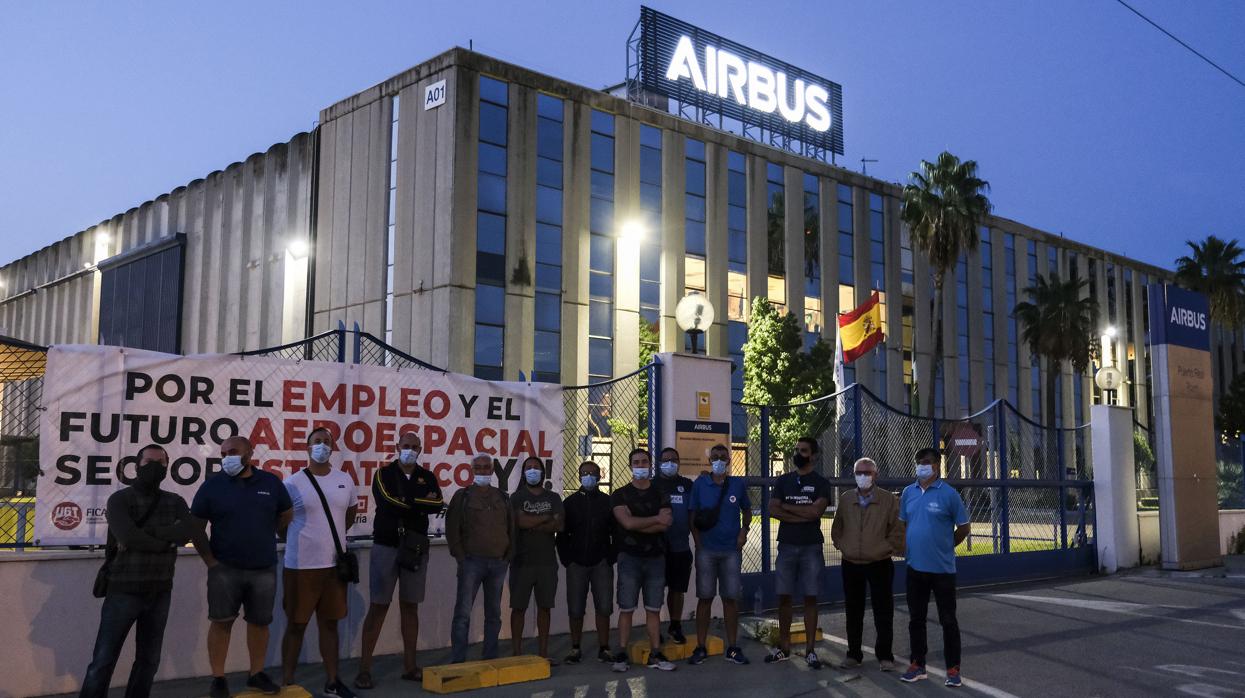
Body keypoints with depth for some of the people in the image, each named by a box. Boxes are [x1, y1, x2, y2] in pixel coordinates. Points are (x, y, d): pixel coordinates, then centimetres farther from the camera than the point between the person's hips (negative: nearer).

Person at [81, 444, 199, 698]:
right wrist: (169, 542, -11)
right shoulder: (120, 499, -4)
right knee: (103, 661, -1)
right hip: (124, 591, -4)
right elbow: (129, 536, -21)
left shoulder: (175, 502, 7)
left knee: (149, 659, 11)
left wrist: (146, 534, -20)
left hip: (160, 592, 4)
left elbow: (191, 530, -13)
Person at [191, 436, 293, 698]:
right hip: (224, 568, -1)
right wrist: (210, 560, -5)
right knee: (221, 622, 1)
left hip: (264, 569, 2)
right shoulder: (212, 485, -2)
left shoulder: (271, 482, 2)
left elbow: (286, 515, 16)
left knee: (259, 622, 9)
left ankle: (257, 675, 22)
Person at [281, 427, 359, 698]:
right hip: (301, 565, -4)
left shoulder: (345, 480, 6)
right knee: (296, 625, 3)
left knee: (329, 623, 12)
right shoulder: (293, 483, -7)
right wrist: (297, 542, 4)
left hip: (335, 564, 4)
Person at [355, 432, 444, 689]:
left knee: (410, 606, 9)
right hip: (386, 547, -3)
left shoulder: (428, 477, 10)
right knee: (378, 606, -3)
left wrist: (407, 504, -14)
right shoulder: (384, 474, 0)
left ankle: (410, 665, 15)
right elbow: (387, 503, -17)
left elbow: (438, 505, -7)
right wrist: (421, 504, -9)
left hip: (416, 548, 3)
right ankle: (364, 668, 0)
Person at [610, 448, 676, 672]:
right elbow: (628, 522, -14)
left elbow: (664, 525, -6)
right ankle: (621, 655, 3)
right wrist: (656, 519, -7)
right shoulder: (620, 495, 2)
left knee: (653, 609, 6)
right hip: (630, 558, -2)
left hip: (655, 558, 3)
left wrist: (637, 524, -12)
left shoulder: (661, 494, 9)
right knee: (626, 609, -3)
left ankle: (655, 654, 11)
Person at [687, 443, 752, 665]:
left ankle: (732, 648, 12)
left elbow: (747, 510, 17)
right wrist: (698, 544, -3)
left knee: (731, 598, 3)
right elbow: (693, 517, 3)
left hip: (731, 550, 1)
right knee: (705, 598, 2)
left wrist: (744, 531, 0)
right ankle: (700, 648, 9)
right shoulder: (700, 484, 2)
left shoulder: (738, 485, 5)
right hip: (706, 550, -1)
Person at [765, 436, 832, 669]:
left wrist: (787, 506, -6)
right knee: (784, 597, 5)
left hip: (811, 547, -3)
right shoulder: (783, 480, 8)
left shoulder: (821, 483, 0)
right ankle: (784, 647, 16)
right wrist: (803, 516, -12)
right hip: (786, 545, 3)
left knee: (810, 598, 2)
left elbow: (815, 511, -16)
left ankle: (810, 650, 8)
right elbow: (773, 511, -4)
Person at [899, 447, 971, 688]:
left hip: (942, 568, -4)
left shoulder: (948, 493, -9)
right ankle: (918, 665, 24)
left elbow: (964, 527, -2)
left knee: (948, 620, 4)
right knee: (916, 619, 12)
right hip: (915, 567, 4)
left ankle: (953, 669, 14)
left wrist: (944, 547, 5)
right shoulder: (908, 492, 5)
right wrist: (912, 547, 11)